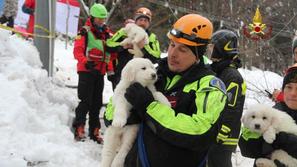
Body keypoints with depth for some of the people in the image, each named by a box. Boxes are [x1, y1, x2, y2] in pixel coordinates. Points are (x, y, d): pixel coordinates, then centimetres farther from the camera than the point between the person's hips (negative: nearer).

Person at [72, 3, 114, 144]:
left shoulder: (107, 33, 13)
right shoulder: (85, 31, -6)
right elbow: (77, 50, -15)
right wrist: (85, 62, -31)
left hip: (100, 72, 6)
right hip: (86, 71, -6)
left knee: (97, 103, 11)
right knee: (86, 101, -10)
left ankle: (94, 132, 18)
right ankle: (79, 129, -3)